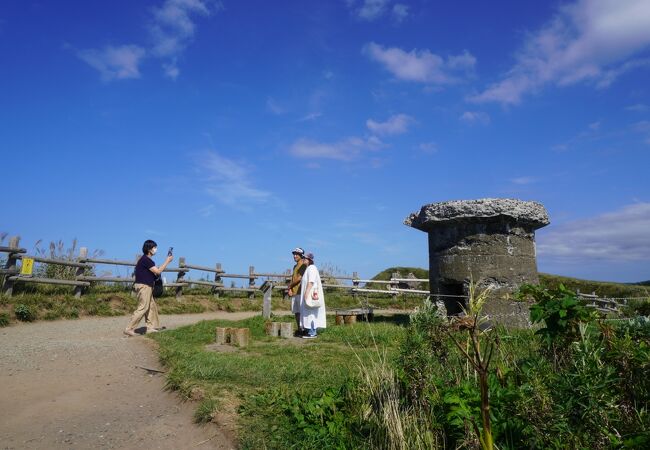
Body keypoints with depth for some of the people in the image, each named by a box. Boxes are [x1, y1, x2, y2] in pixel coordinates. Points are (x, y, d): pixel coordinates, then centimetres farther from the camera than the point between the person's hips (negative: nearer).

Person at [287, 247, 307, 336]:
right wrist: (290, 289, 3)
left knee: (301, 311, -8)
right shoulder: (295, 266, 20)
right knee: (296, 312, 9)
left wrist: (290, 285, -2)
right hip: (294, 292, 9)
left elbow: (299, 278, -14)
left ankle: (303, 329, -4)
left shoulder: (303, 265, -7)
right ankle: (299, 329, 16)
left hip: (300, 292, -9)